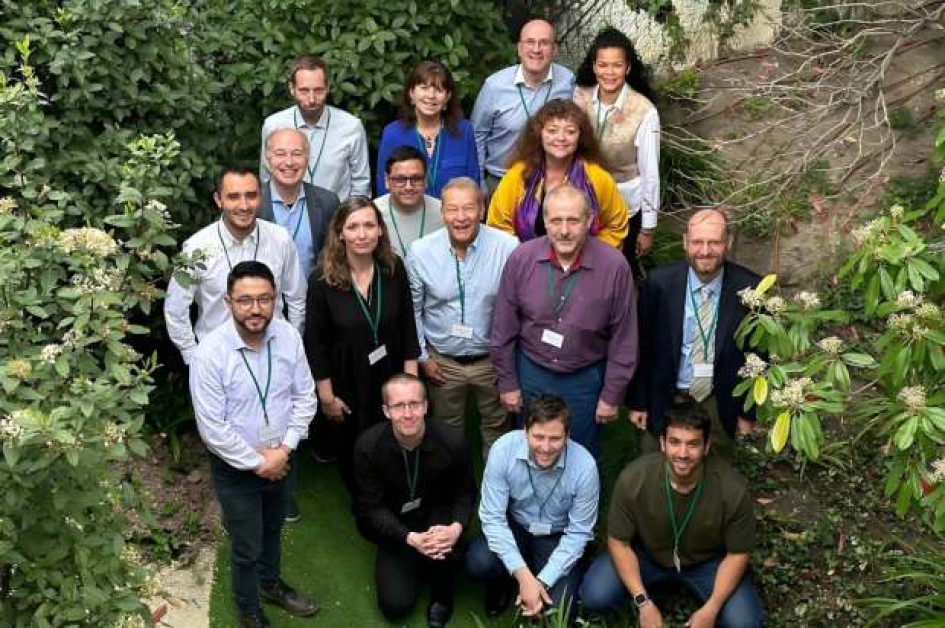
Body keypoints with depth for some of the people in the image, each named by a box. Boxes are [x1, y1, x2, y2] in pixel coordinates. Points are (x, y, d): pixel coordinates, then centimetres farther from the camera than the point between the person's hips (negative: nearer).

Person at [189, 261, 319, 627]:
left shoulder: (288, 336, -14)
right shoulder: (211, 353, -27)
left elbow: (305, 396, -4)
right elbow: (212, 428, -22)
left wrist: (284, 449, -12)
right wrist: (257, 462, -17)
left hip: (280, 459, 4)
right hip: (236, 467, -4)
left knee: (272, 530, 28)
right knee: (247, 547, 12)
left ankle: (270, 584, 55)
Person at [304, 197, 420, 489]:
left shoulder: (394, 269, -9)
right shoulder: (322, 279, -17)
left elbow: (408, 328, 0)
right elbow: (315, 343, -11)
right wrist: (327, 396, -9)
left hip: (390, 380, 2)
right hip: (346, 385, -2)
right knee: (352, 454, 17)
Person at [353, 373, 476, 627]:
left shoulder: (452, 441, -20)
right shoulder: (368, 446, -21)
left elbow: (465, 492, -5)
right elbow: (371, 506, -14)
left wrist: (456, 527, -27)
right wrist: (410, 538, -30)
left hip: (437, 515, 0)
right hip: (393, 527, 1)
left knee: (444, 547, -35)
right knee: (396, 605, -11)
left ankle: (442, 597, 0)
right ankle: (414, 567, 24)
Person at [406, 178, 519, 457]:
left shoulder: (508, 248, -19)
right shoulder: (420, 251, -13)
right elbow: (413, 309, 0)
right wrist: (422, 356, 3)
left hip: (492, 358, -1)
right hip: (442, 361, 1)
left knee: (496, 427, 21)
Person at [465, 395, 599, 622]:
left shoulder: (584, 466, -25)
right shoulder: (503, 450, -25)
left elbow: (578, 533, -14)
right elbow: (493, 517, -20)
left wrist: (543, 582, -22)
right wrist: (524, 576, -28)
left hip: (558, 537, 0)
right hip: (513, 527, 1)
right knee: (478, 562, -29)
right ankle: (501, 583, 8)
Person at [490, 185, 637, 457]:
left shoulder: (614, 266, -20)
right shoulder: (522, 258, -16)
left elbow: (623, 338, -10)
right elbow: (504, 327, -5)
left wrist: (612, 395, -5)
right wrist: (507, 383, 1)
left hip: (585, 378, -1)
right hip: (531, 371, 2)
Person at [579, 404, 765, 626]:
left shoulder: (733, 489, -29)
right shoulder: (633, 478, -29)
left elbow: (737, 554, -14)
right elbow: (619, 542, -16)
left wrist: (711, 609, -23)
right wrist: (643, 602, -24)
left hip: (707, 562, 0)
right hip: (647, 555, 0)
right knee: (594, 596, -20)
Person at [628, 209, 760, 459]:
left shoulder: (749, 288, -14)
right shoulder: (660, 283, -14)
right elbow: (642, 346, -4)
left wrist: (748, 412, 2)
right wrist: (637, 402, -1)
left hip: (721, 405, 0)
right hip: (666, 401, 0)